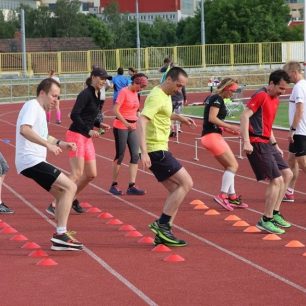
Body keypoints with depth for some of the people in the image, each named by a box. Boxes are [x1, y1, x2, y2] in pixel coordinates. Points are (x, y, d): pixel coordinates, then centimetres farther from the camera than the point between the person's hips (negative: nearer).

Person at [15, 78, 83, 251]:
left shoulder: (40, 110, 23)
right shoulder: (32, 106, -9)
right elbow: (25, 130, -27)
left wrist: (61, 144, 22)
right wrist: (48, 144, -31)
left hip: (35, 161, 11)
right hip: (30, 160, -11)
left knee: (62, 193, 15)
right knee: (70, 187, -15)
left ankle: (61, 236, 14)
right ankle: (60, 235, -18)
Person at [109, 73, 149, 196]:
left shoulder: (135, 93, 11)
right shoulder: (124, 92, -12)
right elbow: (115, 110, -20)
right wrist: (126, 123, -27)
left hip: (132, 127, 7)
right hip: (121, 127, -7)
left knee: (135, 155, -2)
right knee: (120, 156, 0)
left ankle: (131, 186, -3)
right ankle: (114, 185, 12)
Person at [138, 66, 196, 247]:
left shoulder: (166, 95, 15)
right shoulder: (157, 96, -16)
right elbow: (142, 121, -27)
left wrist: (179, 118, 25)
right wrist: (144, 152, -34)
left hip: (160, 150, 10)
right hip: (157, 150, -10)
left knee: (176, 191, 9)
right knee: (186, 183, -10)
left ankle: (163, 234, 8)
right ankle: (162, 224, -9)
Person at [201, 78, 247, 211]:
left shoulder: (212, 98, 18)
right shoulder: (217, 99, -11)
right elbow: (212, 118, -22)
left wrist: (228, 130, 12)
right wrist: (230, 126, -19)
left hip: (213, 135, 10)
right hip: (212, 136, -10)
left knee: (229, 166, 14)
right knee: (233, 165, -9)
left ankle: (232, 196, 16)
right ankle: (222, 195, -11)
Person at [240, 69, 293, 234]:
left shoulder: (275, 99, 16)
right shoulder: (261, 96, -13)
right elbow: (244, 116, -21)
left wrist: (275, 145, 22)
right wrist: (246, 142, -28)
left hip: (267, 143, 10)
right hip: (257, 144, -10)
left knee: (287, 174, 13)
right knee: (276, 180, -12)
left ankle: (274, 214, 22)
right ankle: (266, 221, -2)